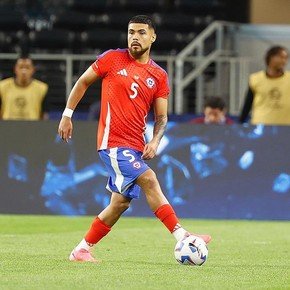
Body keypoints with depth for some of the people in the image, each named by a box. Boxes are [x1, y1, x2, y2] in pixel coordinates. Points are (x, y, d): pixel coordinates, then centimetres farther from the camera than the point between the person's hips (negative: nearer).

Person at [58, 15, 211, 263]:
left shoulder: (159, 76, 9)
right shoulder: (113, 59, 0)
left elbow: (161, 117, 10)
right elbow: (83, 82, 10)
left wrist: (155, 141, -8)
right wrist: (67, 115, 6)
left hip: (135, 147, 6)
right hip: (113, 140, -6)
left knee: (122, 202, 6)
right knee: (149, 180, -21)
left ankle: (82, 250, 18)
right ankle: (181, 236, -27)